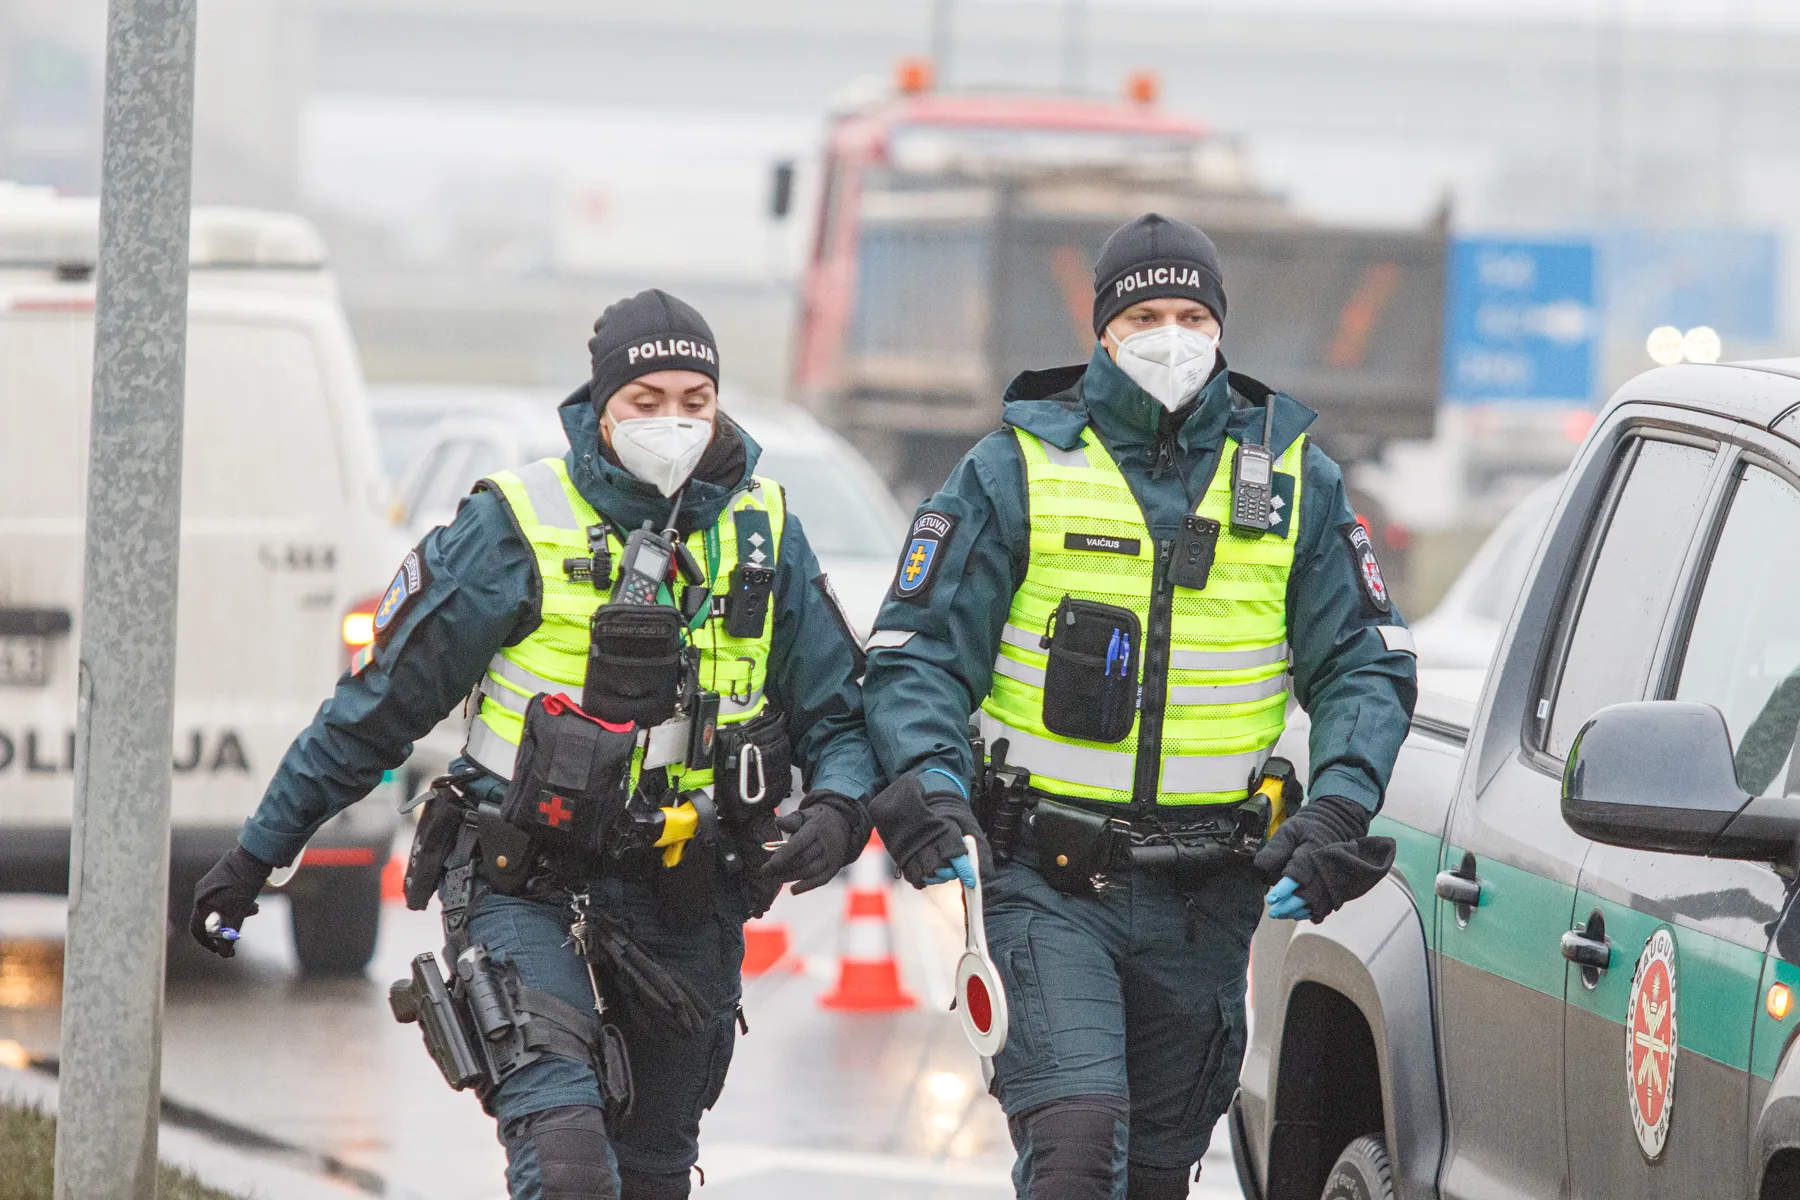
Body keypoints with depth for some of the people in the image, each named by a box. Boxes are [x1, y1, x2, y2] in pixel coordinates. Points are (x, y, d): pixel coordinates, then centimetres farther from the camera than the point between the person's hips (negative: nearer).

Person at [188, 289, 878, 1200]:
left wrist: (837, 810, -12)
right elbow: (378, 704, 1)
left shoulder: (765, 535, 4)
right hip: (530, 890, -4)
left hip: (689, 911, 4)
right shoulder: (518, 528, -6)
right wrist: (256, 854, 6)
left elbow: (837, 714, 12)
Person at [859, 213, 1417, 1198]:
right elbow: (916, 652, -1)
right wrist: (925, 784, -20)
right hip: (1050, 884, -3)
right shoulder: (1017, 469, 0)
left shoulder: (1292, 479, 8)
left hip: (1207, 896, 3)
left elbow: (1365, 666, 9)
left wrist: (1337, 813, -8)